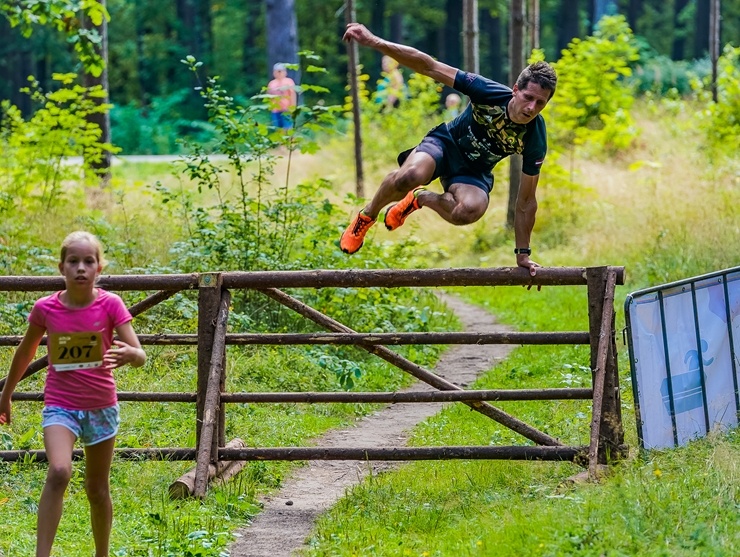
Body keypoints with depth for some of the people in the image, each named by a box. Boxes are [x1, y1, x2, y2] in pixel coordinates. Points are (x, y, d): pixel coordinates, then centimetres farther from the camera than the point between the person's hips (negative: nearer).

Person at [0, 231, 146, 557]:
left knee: (97, 488, 13)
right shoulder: (46, 308, -8)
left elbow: (140, 356, -16)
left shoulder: (110, 305, -10)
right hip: (60, 405, -1)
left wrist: (129, 354, -40)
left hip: (101, 407, 1)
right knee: (58, 472, -26)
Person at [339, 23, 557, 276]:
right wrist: (375, 42, -33)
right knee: (409, 177, -38)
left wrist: (523, 254, -9)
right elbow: (429, 67, -25)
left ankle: (421, 198, -1)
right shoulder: (488, 92, -27)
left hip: (474, 173, 1)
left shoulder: (535, 141, -22)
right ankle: (368, 215, -4)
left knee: (470, 210, -37)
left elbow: (526, 200, -11)